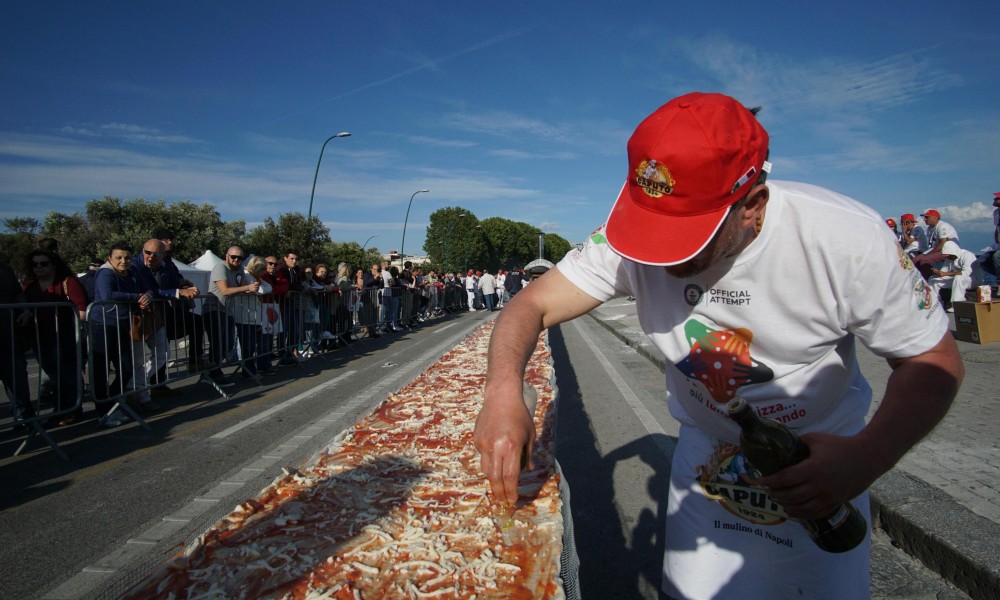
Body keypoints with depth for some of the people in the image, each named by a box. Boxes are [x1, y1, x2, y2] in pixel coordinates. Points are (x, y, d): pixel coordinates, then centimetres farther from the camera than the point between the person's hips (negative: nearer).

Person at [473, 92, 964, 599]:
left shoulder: (846, 239, -28)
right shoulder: (631, 236, -24)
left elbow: (933, 359, -17)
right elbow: (533, 304, -22)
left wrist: (866, 459, -36)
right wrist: (503, 391, -43)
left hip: (821, 457, -1)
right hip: (706, 448, 2)